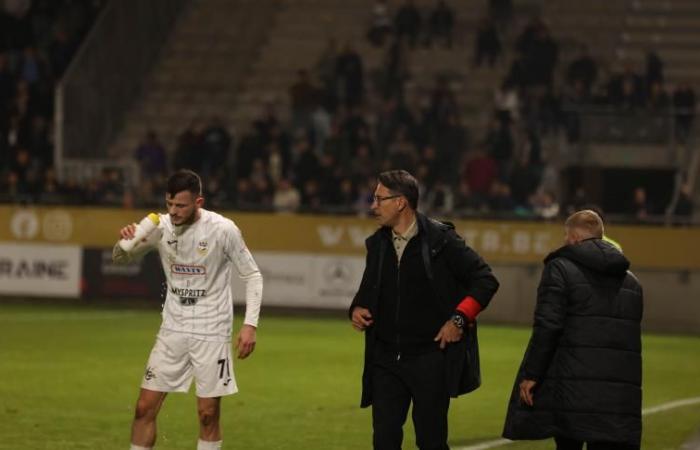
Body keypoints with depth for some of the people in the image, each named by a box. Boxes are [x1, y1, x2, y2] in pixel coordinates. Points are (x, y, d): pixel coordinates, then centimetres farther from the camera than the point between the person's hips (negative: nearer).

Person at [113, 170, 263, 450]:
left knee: (208, 414, 0)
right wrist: (126, 242, -15)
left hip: (211, 332, -3)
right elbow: (121, 259, 10)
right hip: (173, 329, 3)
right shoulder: (161, 227, -4)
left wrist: (250, 325, -14)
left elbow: (252, 276, -5)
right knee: (145, 407, 0)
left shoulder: (223, 230, -14)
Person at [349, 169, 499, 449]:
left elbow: (485, 280, -7)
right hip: (386, 359, 5)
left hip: (431, 358, -4)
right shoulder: (378, 244, 8)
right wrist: (357, 309, 1)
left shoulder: (440, 239, -8)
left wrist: (459, 319, -13)